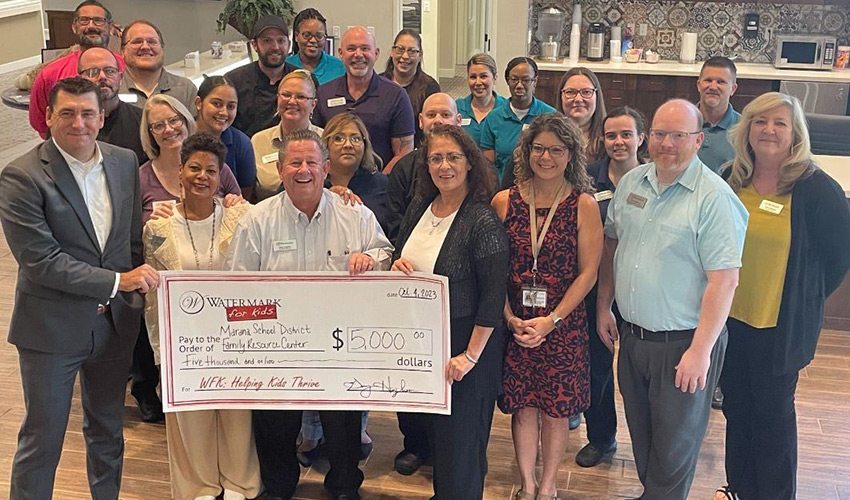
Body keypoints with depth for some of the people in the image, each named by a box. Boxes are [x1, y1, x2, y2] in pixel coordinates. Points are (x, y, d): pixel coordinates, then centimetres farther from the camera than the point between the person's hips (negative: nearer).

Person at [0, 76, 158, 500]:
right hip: (51, 327, -5)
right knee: (43, 435, 8)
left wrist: (137, 292, 5)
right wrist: (117, 281, -22)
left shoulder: (124, 162, 2)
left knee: (108, 430, 21)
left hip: (115, 322, 5)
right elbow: (39, 260, -20)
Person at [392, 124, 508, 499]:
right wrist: (396, 267, -7)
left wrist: (470, 356, -21)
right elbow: (401, 258, 17)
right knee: (434, 430, 20)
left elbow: (493, 297, -19)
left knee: (460, 437, 6)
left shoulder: (483, 221, -18)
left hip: (465, 340, -7)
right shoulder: (418, 209, 3)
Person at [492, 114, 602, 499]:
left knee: (555, 408, 7)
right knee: (522, 406, 9)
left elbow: (588, 273, -5)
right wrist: (509, 317, -9)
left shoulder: (583, 204, -4)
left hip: (563, 325, -1)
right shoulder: (504, 201, 1)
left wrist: (552, 320, -11)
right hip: (513, 324, 2)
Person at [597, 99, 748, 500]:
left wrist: (701, 350, -20)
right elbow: (611, 245, 15)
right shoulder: (631, 182, 3)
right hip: (632, 334, 6)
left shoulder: (714, 197, -17)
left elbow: (724, 280, -19)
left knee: (674, 445, 9)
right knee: (640, 433, 21)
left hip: (682, 343, -6)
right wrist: (603, 307, 13)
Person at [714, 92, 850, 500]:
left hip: (781, 325, -4)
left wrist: (806, 297, -1)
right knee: (736, 408, 18)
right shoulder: (732, 180, 1)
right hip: (730, 317, 5)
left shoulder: (816, 188, -13)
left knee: (773, 413, 9)